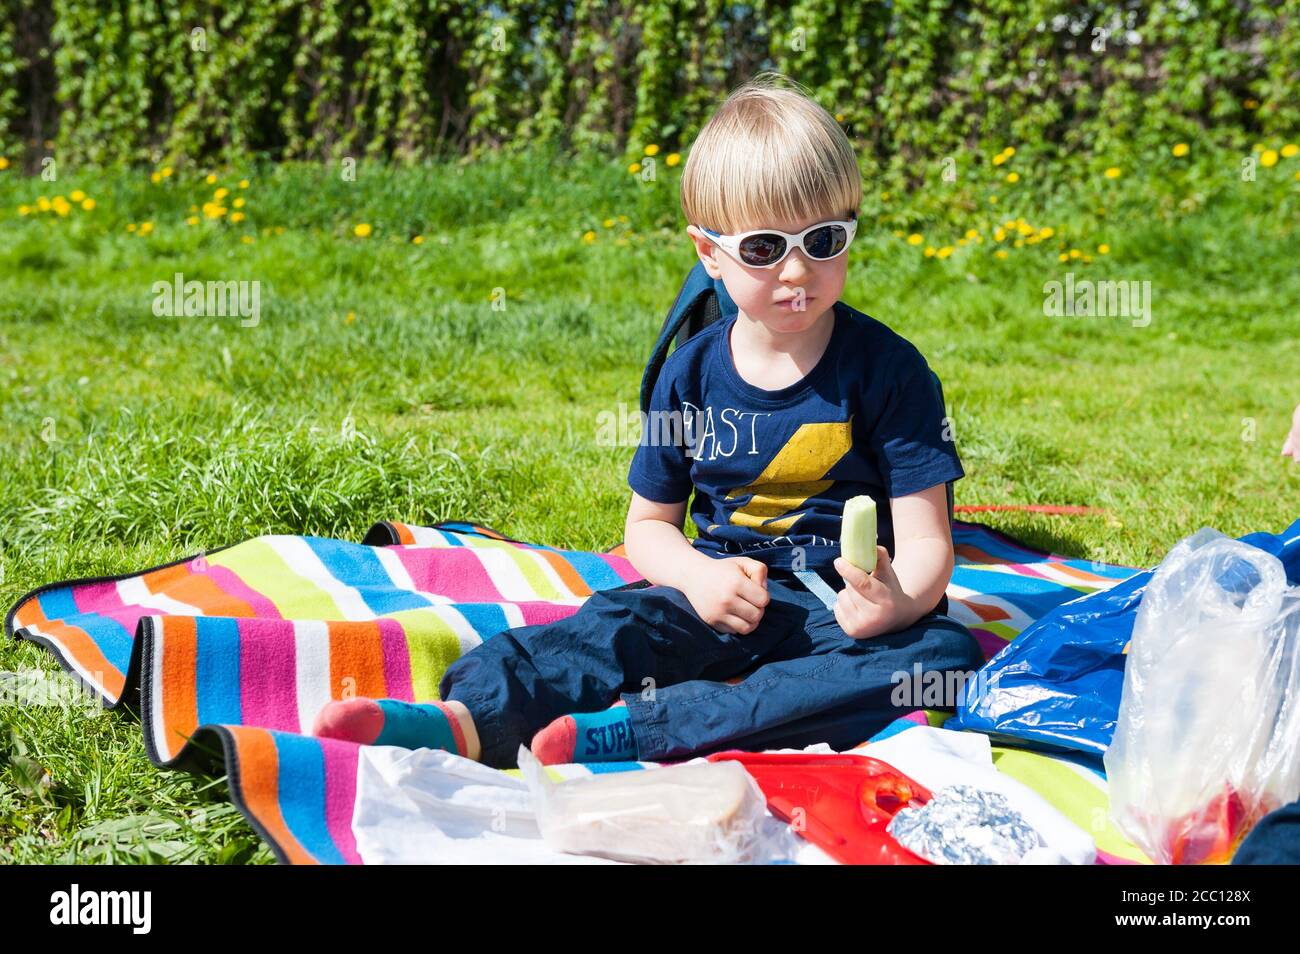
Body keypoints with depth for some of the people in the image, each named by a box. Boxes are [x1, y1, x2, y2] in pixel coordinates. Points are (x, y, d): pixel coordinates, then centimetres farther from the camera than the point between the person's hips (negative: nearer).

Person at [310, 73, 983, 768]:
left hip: (843, 612, -2)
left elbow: (926, 542, -9)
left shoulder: (887, 369, -6)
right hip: (728, 600, 2)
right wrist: (698, 575, -13)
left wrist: (898, 602, -33)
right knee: (624, 620, -26)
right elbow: (648, 523, 11)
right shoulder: (692, 373, 3)